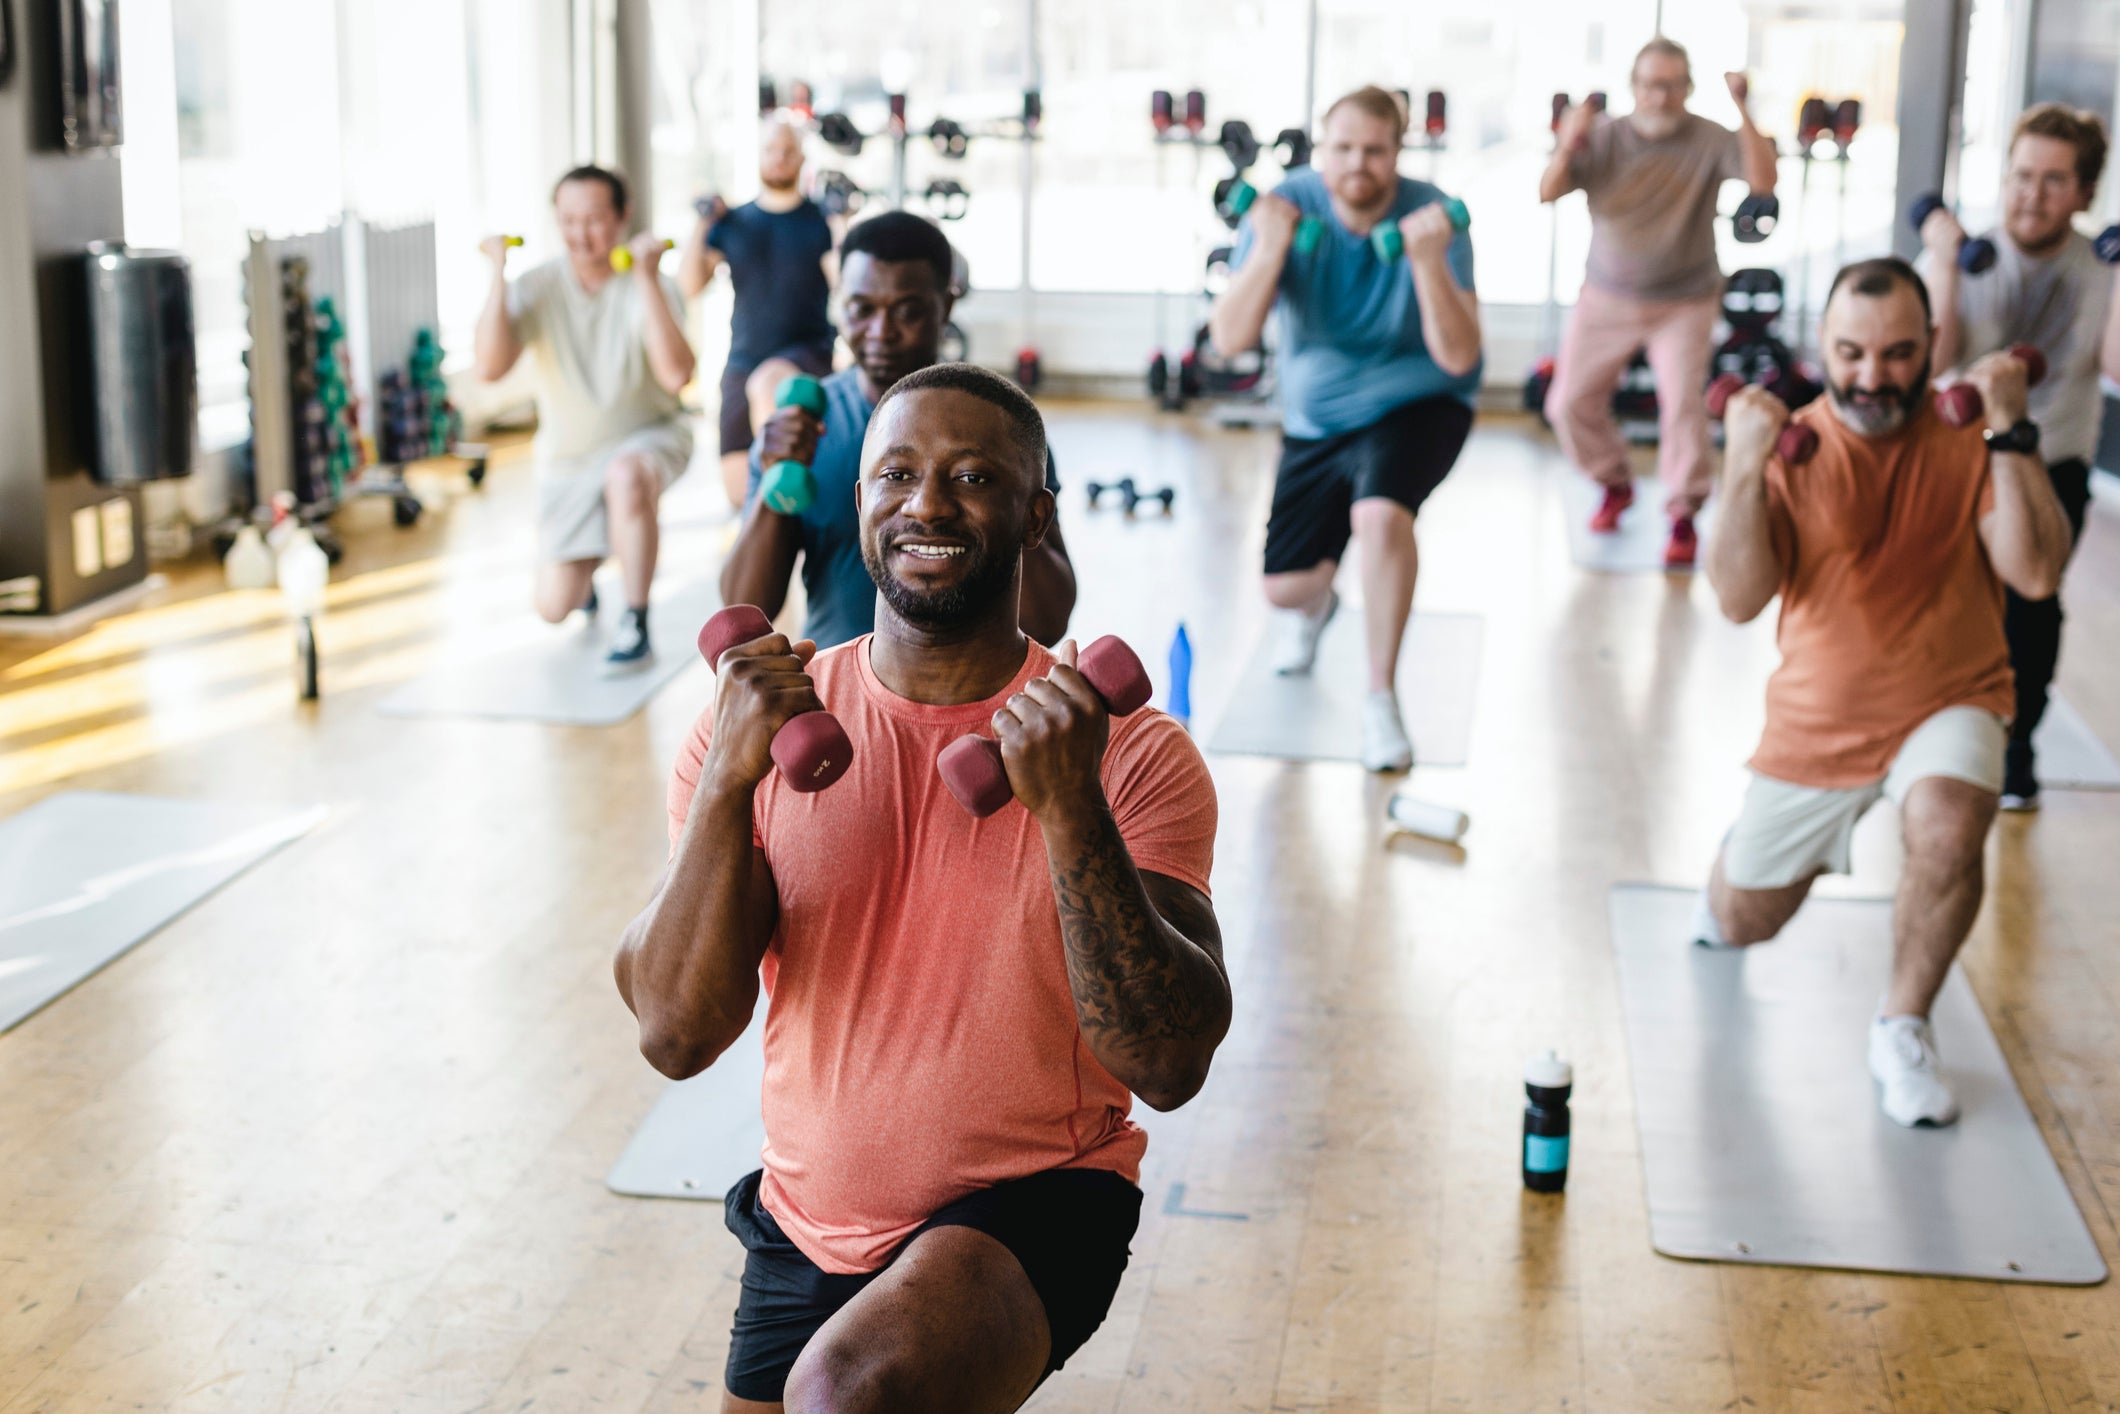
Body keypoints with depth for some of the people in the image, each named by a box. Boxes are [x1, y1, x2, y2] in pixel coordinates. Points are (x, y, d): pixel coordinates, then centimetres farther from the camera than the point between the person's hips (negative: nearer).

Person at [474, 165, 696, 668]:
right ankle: (584, 568, 39)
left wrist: (647, 278, -37)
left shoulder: (651, 288, -17)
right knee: (553, 607, 0)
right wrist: (498, 275, -29)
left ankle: (635, 625, -26)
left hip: (648, 437, -3)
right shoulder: (535, 287, -11)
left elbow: (675, 376, -34)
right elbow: (489, 366, -24)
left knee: (625, 474, -41)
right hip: (568, 457, 3)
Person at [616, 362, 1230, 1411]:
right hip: (808, 1223, 5)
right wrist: (729, 780, -25)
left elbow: (1172, 1067, -20)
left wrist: (1070, 810, -31)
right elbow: (676, 1036, -12)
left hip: (1032, 1206, -4)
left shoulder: (1129, 752, -12)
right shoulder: (754, 724, -5)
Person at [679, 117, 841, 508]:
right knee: (737, 488, 1)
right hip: (743, 361, 4)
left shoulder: (821, 220, 3)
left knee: (767, 383, -40)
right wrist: (701, 225, -8)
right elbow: (688, 287, 2)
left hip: (807, 355, -4)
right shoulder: (732, 223, 11)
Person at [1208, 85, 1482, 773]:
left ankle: (1381, 696, -18)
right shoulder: (1286, 207, -15)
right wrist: (1270, 247, -35)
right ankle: (1315, 605, 50)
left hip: (1416, 404, -3)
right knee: (1283, 589, 7)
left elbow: (1458, 356, -27)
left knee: (1379, 513, -36)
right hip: (1315, 419, 3)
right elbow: (1229, 339, -22)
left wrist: (1429, 261, -39)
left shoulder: (1432, 216, -20)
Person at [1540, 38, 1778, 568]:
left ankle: (1684, 518, -5)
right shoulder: (1602, 138, -7)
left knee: (1682, 400, -19)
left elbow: (1763, 182, -26)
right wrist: (1567, 150, -39)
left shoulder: (1710, 141, -12)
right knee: (1569, 403, 3)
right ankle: (1614, 485, 30)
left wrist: (1743, 112, -34)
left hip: (1684, 301, -3)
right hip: (1607, 298, 3)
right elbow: (1548, 193, -18)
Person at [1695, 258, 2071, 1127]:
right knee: (1740, 924, 15)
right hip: (1815, 723, 2)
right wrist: (1745, 466, -29)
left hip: (1946, 705, -2)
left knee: (1949, 826, -36)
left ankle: (1903, 1029, -12)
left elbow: (2036, 574, -22)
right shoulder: (1791, 446, -8)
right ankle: (1748, 852, 53)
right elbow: (1739, 600, -19)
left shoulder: (1969, 441, -9)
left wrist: (2009, 432, -25)